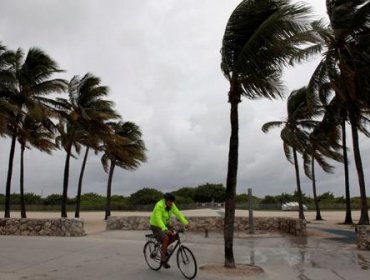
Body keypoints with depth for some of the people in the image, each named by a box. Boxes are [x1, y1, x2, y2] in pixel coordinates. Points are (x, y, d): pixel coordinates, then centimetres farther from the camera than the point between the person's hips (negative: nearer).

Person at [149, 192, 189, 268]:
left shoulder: (172, 205, -7)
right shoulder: (159, 206, -28)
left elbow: (178, 213, -13)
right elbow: (158, 219, -39)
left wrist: (185, 222, -28)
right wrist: (165, 229, -53)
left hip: (165, 224, 7)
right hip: (156, 226, -7)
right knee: (166, 238, -27)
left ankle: (164, 248, 11)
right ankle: (163, 260, -13)